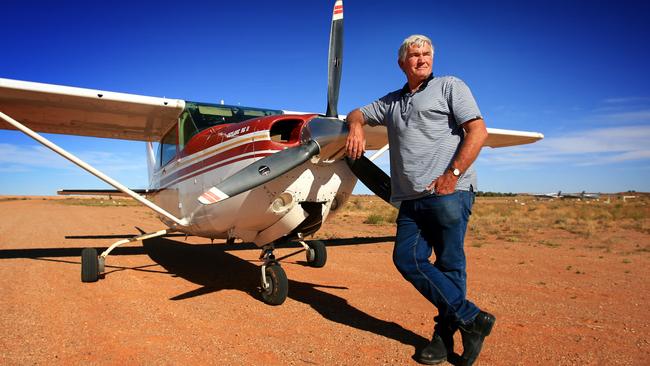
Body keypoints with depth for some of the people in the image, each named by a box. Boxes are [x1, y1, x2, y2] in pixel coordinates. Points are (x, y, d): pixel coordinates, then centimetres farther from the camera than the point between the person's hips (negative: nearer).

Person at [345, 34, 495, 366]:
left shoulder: (449, 86, 8)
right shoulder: (391, 102, 25)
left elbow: (478, 131, -2)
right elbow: (357, 113, 32)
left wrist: (452, 175, -13)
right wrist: (356, 126, 6)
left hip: (449, 193, -5)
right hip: (412, 199, 6)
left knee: (449, 265, -2)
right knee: (407, 258, -6)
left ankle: (445, 334, 13)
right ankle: (472, 318, 3)